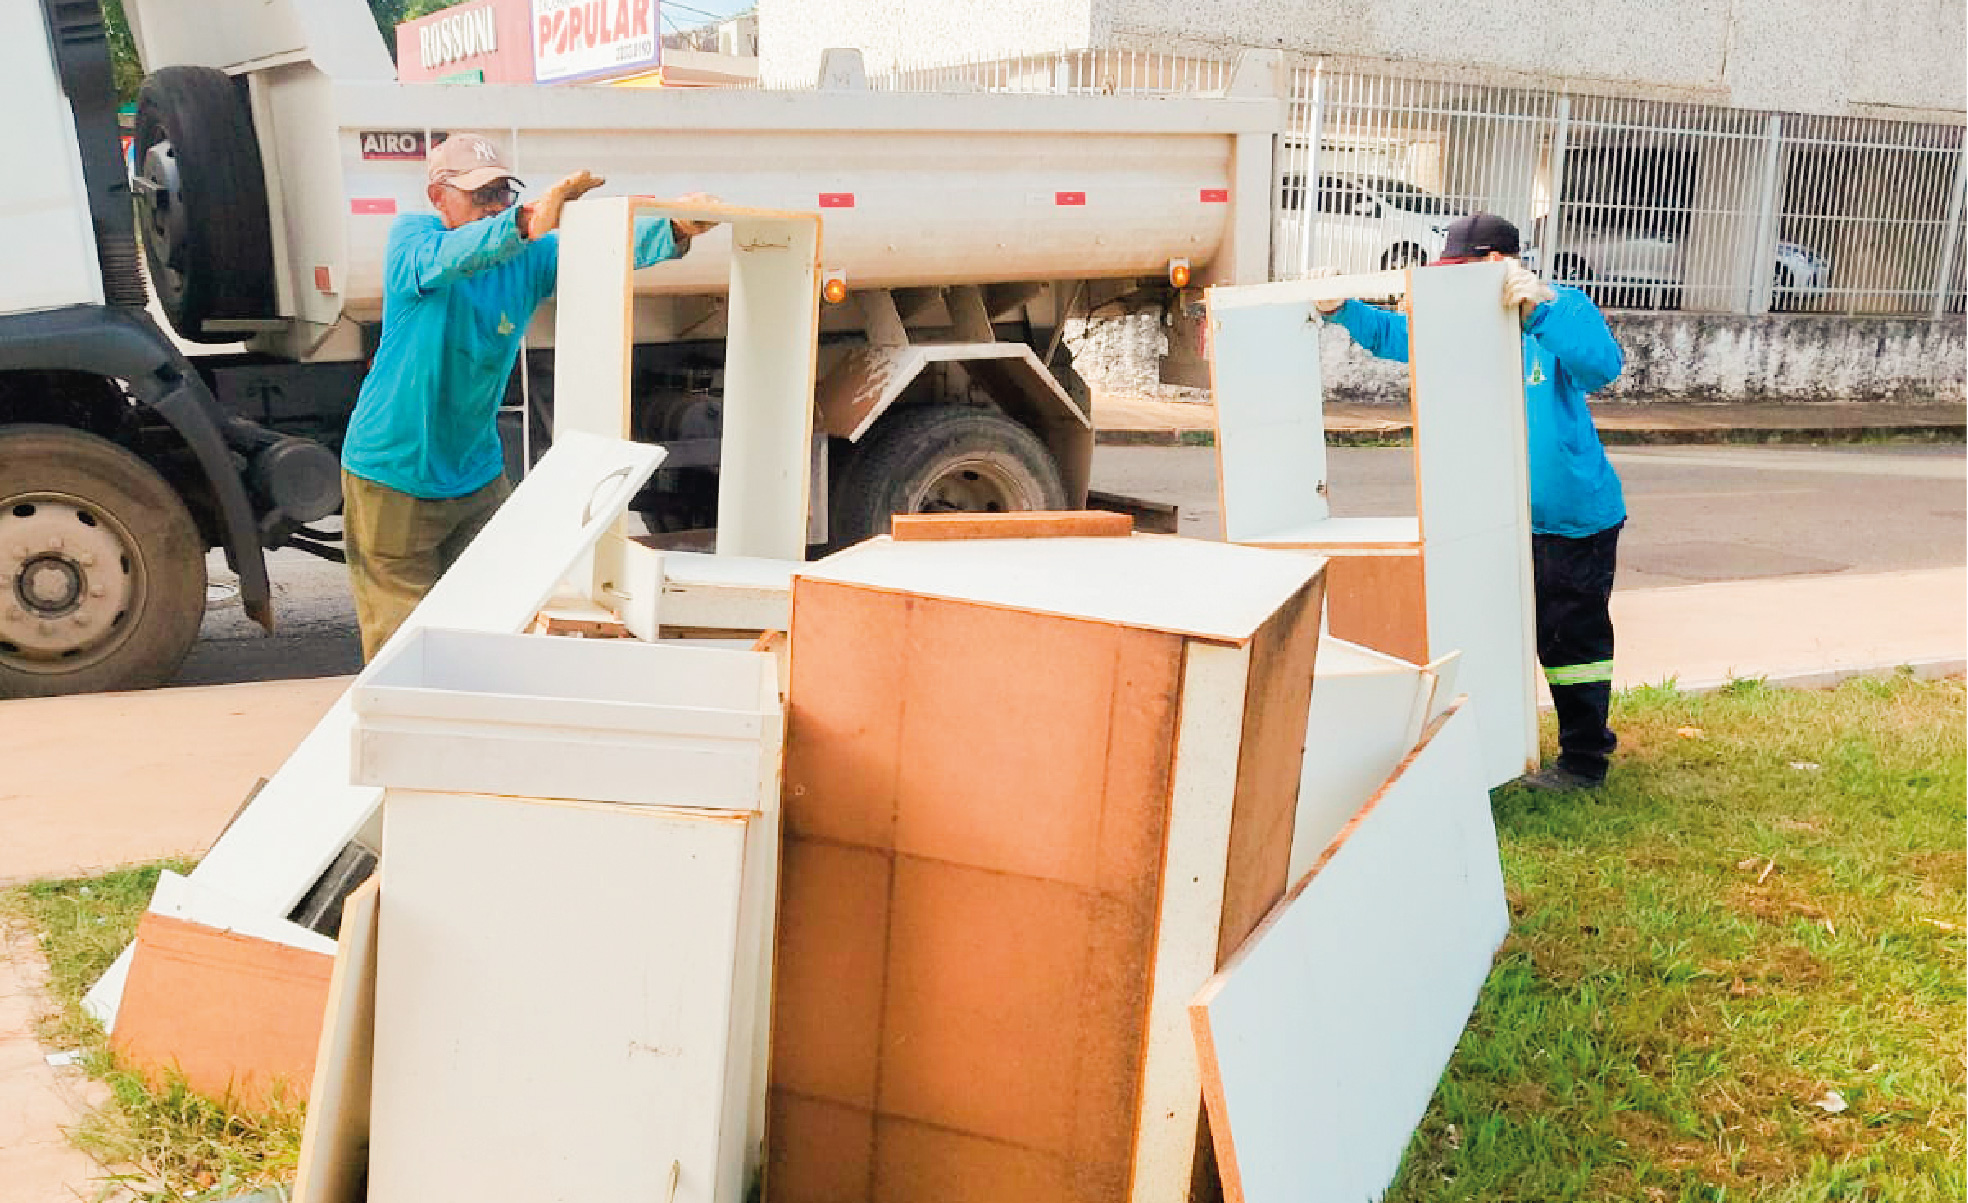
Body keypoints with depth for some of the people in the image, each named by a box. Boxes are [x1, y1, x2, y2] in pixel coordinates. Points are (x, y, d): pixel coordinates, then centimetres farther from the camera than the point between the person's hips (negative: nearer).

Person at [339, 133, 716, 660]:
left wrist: (677, 230, -37)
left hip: (477, 473, 5)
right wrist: (527, 222, -55)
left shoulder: (529, 257, -1)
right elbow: (447, 258, -36)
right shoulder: (410, 237, -12)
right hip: (395, 478, -4)